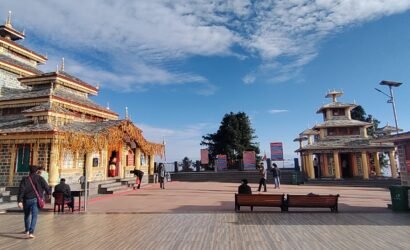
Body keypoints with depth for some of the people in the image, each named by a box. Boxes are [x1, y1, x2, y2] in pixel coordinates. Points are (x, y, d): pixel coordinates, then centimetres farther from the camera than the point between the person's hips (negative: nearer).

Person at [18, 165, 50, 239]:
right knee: (34, 216, -2)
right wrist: (48, 193, 17)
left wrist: (20, 201, -12)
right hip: (36, 200, -2)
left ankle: (27, 230, 37)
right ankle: (31, 232, -14)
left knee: (26, 215, 22)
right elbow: (46, 187, -3)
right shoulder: (40, 178, -1)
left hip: (27, 200, 2)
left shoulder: (25, 179, 0)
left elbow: (21, 190, -9)